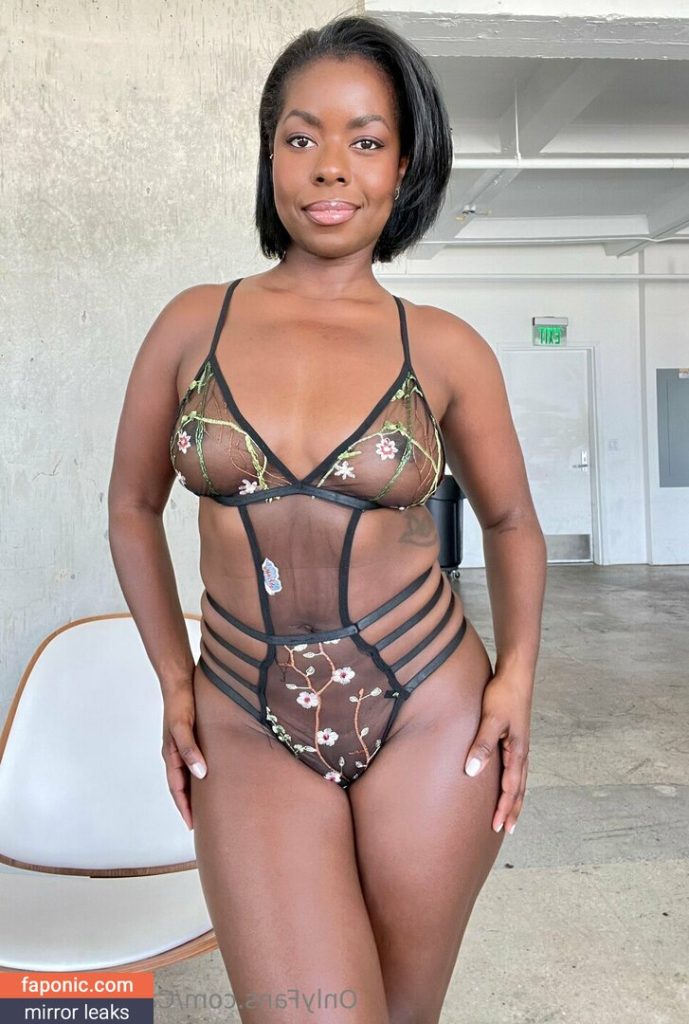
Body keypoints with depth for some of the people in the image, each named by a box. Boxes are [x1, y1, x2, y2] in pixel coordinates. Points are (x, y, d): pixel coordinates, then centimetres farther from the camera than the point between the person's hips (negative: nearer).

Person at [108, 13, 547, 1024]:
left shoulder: (445, 349, -3)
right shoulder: (194, 324, -1)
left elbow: (510, 522, 10)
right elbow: (132, 508, 9)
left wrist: (518, 673, -3)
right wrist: (175, 683, 4)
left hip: (429, 713, 1)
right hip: (249, 730, 0)